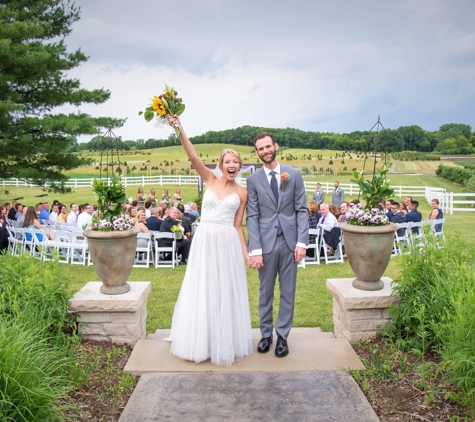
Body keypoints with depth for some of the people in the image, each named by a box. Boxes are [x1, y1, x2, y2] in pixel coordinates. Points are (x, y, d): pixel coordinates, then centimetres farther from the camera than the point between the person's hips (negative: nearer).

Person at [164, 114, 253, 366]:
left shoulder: (242, 193, 4)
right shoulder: (210, 180, 3)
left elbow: (238, 225, 5)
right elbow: (193, 156, -10)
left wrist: (246, 253, -1)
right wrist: (180, 130, -22)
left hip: (228, 244, 0)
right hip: (204, 241, 0)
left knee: (226, 292, 7)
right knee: (201, 291, 8)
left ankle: (225, 343, 23)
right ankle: (200, 342, 24)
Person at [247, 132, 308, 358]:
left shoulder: (294, 174, 3)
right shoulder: (253, 179, 1)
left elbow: (302, 209, 2)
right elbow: (252, 216, -2)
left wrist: (301, 241, -7)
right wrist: (255, 249, -10)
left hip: (290, 241, 1)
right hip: (266, 242, -1)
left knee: (288, 292, 9)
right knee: (265, 292, 11)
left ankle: (282, 335, 23)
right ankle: (266, 334, 26)